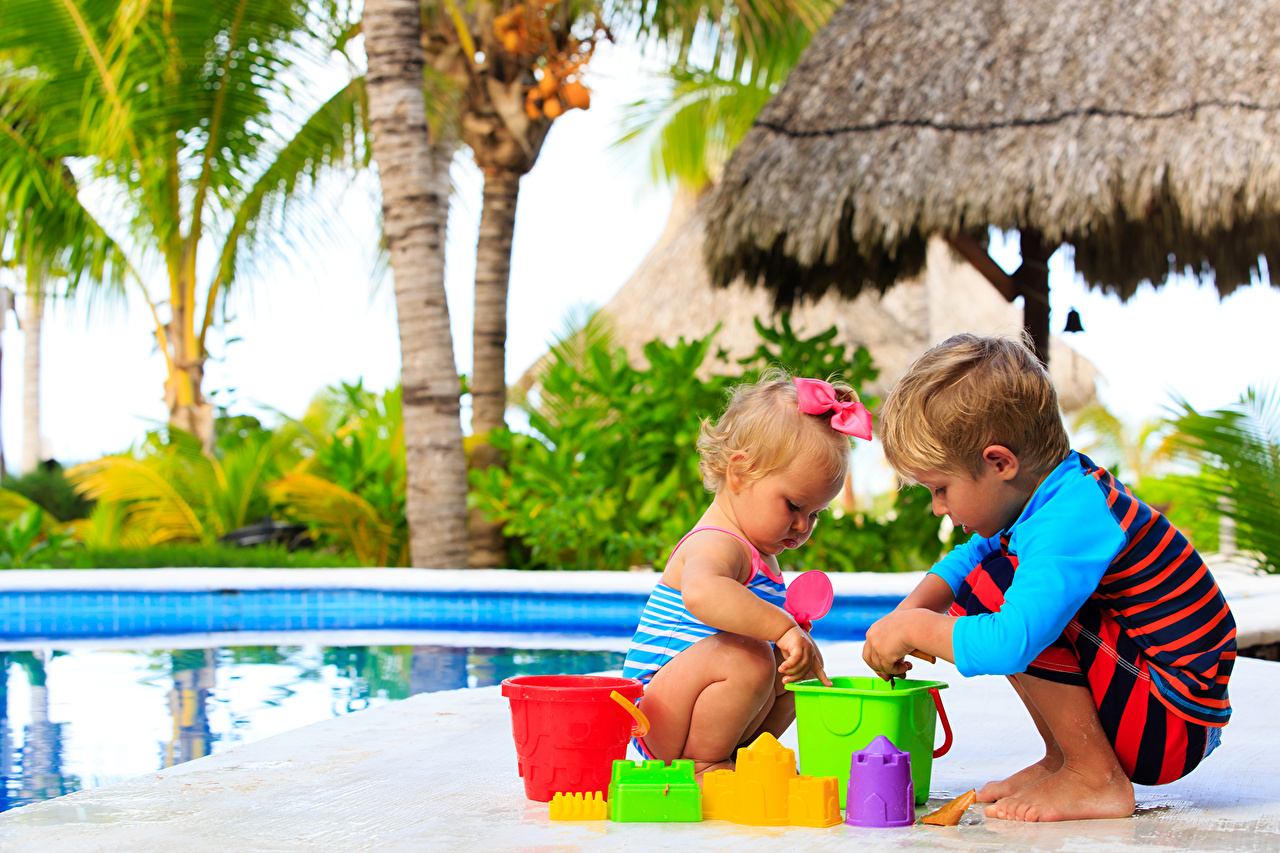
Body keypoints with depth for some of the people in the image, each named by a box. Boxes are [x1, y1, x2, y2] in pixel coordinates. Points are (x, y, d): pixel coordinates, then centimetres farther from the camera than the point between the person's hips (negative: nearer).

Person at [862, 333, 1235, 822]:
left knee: (998, 587, -22)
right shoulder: (1061, 490, 4)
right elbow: (966, 560, 21)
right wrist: (906, 614, 3)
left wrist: (915, 627, -20)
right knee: (981, 586, 13)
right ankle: (1063, 760, 13)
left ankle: (1096, 780, -14)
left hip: (1175, 730, -10)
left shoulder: (1070, 521, -26)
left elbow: (1009, 645, -37)